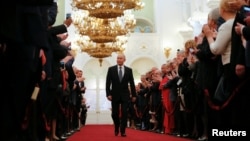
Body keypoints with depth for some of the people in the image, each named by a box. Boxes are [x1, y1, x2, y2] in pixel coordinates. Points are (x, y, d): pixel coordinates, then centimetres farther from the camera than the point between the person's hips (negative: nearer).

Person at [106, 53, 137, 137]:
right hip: (115, 95, 0)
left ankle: (123, 131, 2)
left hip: (125, 95, 0)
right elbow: (108, 83, -1)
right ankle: (117, 128, 29)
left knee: (124, 113, -4)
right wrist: (108, 94, -9)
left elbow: (132, 83, 5)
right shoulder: (111, 69, 2)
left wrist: (134, 95, 3)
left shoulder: (129, 70, 4)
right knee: (114, 113, 5)